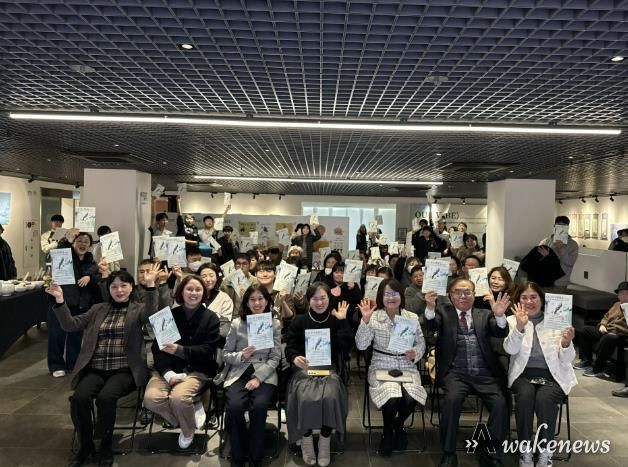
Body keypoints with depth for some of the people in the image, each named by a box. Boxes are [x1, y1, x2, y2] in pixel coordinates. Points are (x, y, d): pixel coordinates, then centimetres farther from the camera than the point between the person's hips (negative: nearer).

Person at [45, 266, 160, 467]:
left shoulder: (138, 309, 6)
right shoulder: (98, 309, 18)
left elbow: (151, 314, -17)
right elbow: (71, 325, 11)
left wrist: (150, 285, -30)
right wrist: (60, 300, -2)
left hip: (124, 369, -3)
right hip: (95, 369, 4)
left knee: (105, 397, -30)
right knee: (79, 398, -24)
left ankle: (106, 445, -5)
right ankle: (85, 445, 2)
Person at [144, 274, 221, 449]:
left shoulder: (211, 318, 3)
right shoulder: (169, 315, 9)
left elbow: (208, 350, -7)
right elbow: (156, 347, 0)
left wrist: (179, 350, -21)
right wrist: (168, 372, -17)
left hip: (197, 370, -2)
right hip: (168, 369, 3)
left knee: (178, 397, -30)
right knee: (150, 398, -25)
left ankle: (188, 431, 4)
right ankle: (192, 412, 1)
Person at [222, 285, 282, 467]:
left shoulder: (275, 324, 5)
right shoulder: (237, 323, 6)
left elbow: (275, 358, -1)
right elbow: (225, 354, 8)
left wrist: (258, 378, -14)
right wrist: (241, 355, -14)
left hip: (265, 374, -1)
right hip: (239, 373, 1)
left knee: (259, 406, -30)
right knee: (235, 406, -27)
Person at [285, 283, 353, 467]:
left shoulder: (337, 321, 5)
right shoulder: (299, 321, 5)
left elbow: (347, 348, -8)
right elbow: (289, 348, 3)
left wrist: (343, 321, -12)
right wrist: (295, 358, -20)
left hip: (329, 369, 0)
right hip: (304, 369, 0)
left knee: (330, 397, -29)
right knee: (305, 398, -28)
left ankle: (325, 440, -5)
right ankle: (306, 439, -1)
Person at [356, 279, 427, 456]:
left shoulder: (412, 317, 4)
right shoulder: (374, 317, -3)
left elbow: (421, 343, 11)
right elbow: (361, 345, -10)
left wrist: (415, 353, -11)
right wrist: (365, 320, -20)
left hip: (407, 367, 2)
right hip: (382, 367, -2)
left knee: (410, 398, -25)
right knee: (392, 398, -29)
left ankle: (398, 426, 13)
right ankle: (388, 432, 8)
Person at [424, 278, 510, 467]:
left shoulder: (485, 314, 18)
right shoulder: (443, 312, 12)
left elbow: (501, 332, 1)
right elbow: (431, 325, -8)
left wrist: (500, 316, -22)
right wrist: (430, 307, -30)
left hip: (484, 373, 2)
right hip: (455, 372, -2)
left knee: (500, 403, -23)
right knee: (451, 399, -29)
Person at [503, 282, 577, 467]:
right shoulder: (513, 320, 7)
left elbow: (567, 359, 1)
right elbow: (510, 349, -11)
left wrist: (566, 344, -22)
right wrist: (520, 327, -27)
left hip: (552, 375, 0)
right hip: (524, 374, 0)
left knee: (544, 398, -31)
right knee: (525, 395, -31)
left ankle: (545, 452, -12)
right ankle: (525, 451, -14)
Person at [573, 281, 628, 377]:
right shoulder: (617, 305, 20)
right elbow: (606, 317, 27)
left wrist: (614, 331, -26)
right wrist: (602, 325, 6)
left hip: (620, 335, -9)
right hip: (606, 330, 9)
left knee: (607, 339, -38)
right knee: (585, 330, 5)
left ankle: (597, 368, -26)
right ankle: (587, 361, 5)